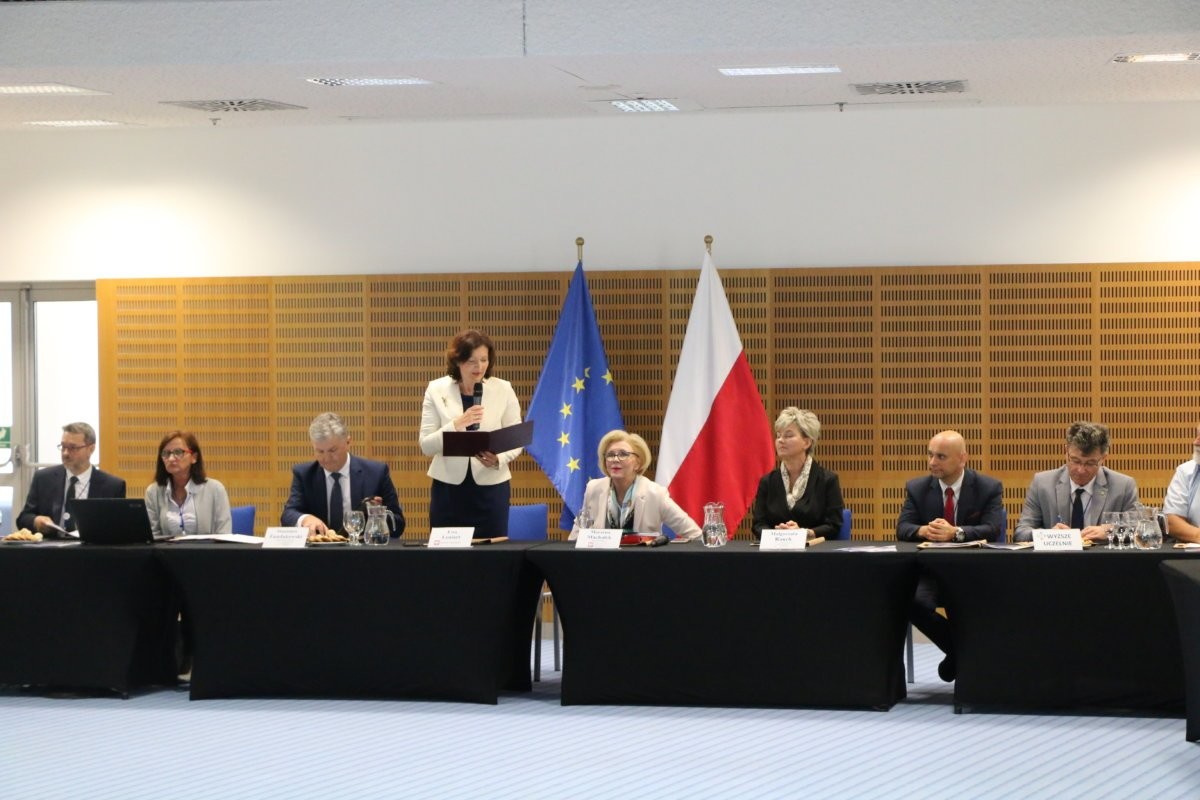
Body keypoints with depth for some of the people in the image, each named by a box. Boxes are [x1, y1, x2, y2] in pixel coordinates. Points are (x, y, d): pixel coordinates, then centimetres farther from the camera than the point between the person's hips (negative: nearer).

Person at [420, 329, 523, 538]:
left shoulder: (503, 390, -1)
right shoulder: (437, 390, -1)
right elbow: (426, 445, -5)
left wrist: (498, 460, -19)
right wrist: (457, 424, -21)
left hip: (491, 487, 0)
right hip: (448, 488, 0)